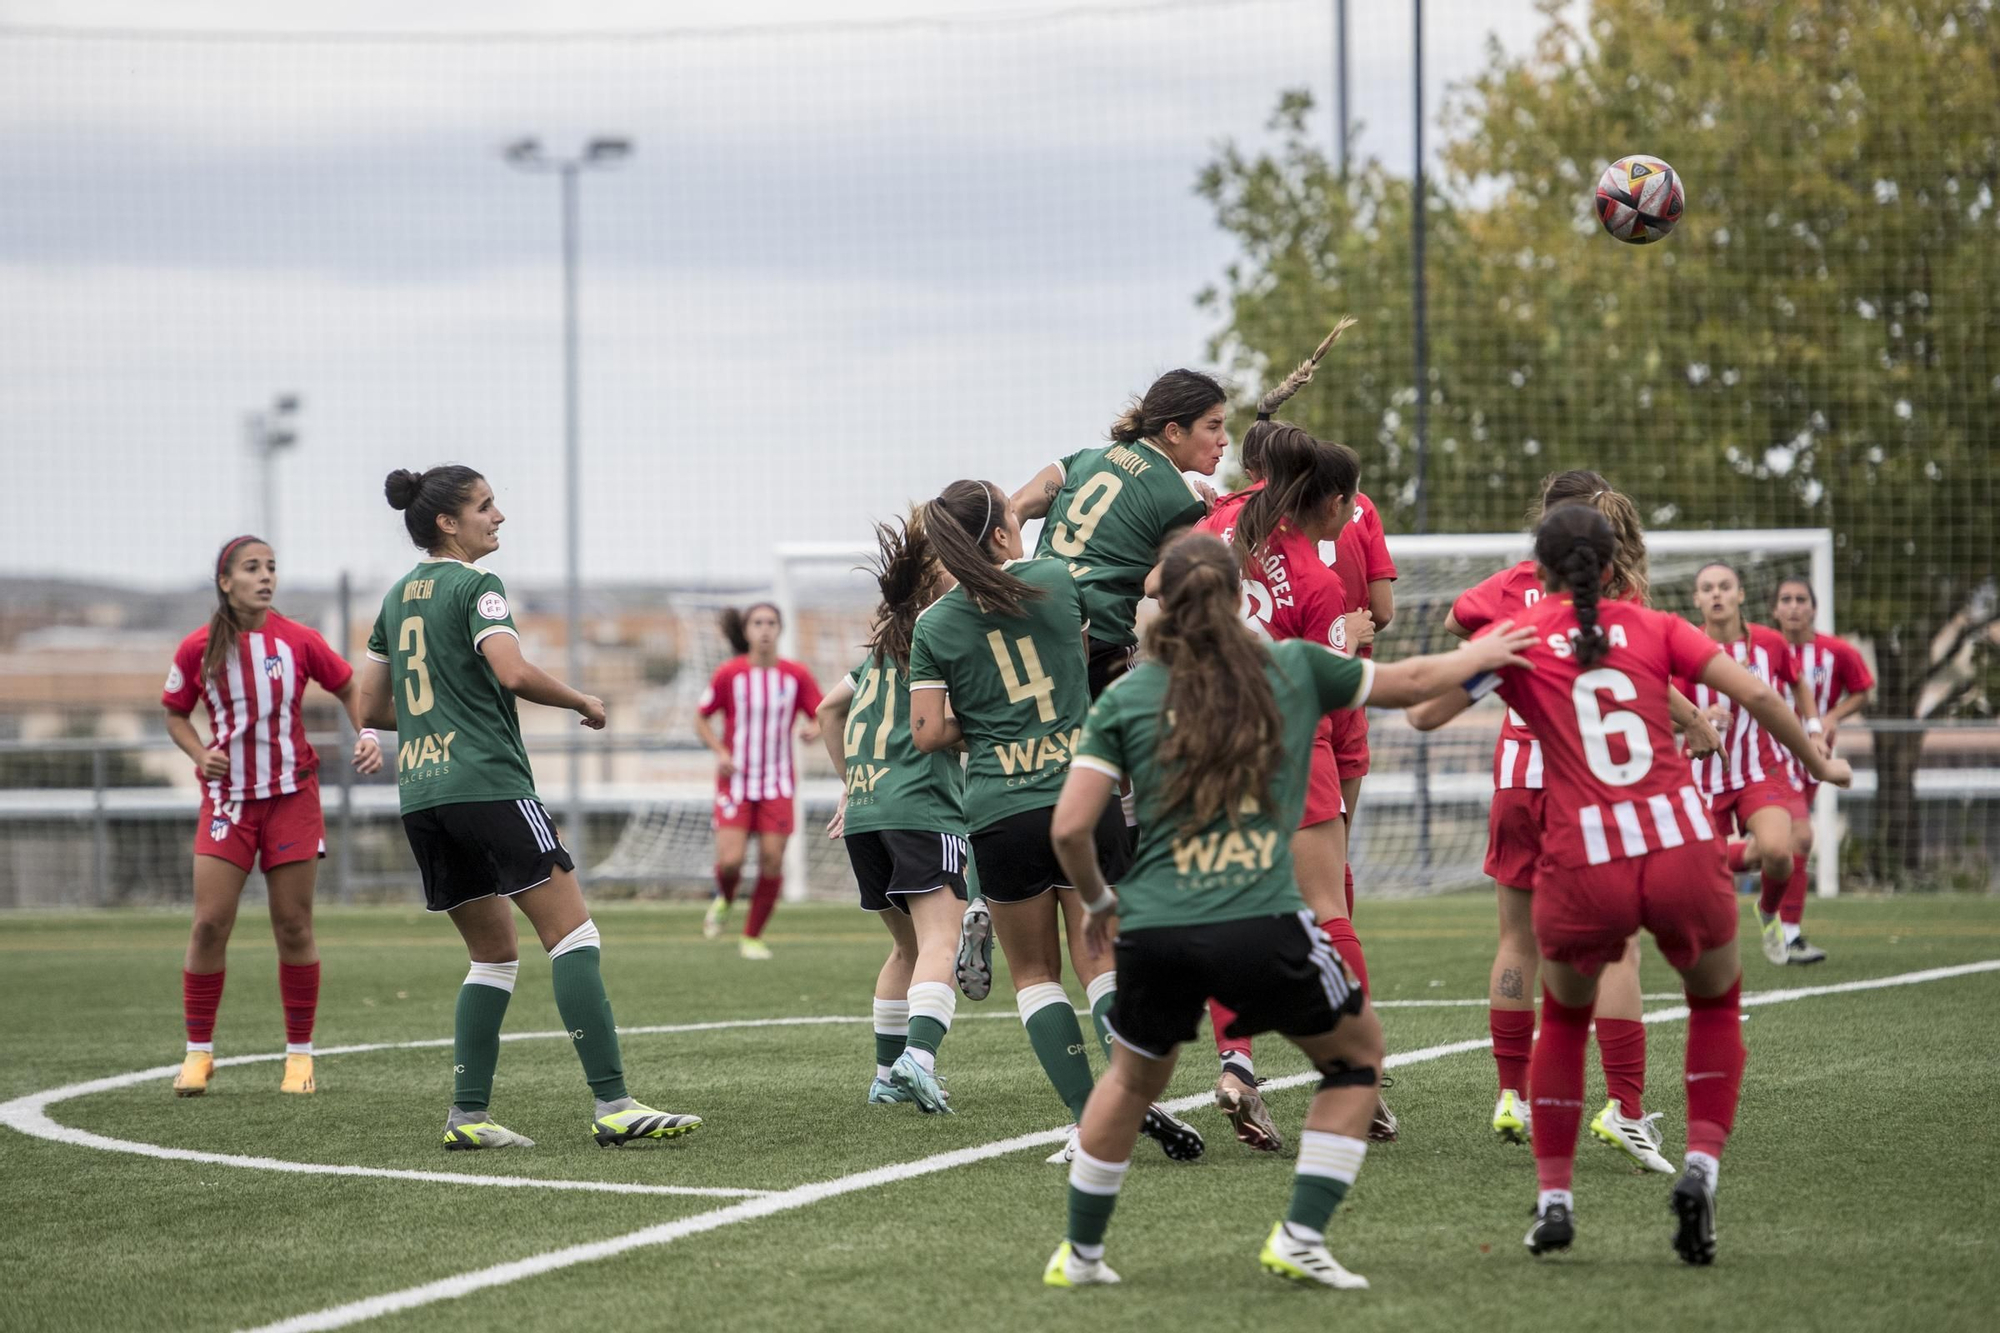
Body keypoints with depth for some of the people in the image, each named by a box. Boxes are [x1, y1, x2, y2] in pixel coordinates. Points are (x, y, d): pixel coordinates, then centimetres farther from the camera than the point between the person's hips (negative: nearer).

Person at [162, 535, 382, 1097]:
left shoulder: (298, 641, -3)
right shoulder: (198, 649, -2)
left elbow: (349, 688, 10)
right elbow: (175, 713, 11)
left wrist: (367, 736, -5)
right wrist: (200, 754, -6)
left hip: (292, 796, 0)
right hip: (227, 796, 0)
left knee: (294, 925, 1)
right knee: (210, 923, -7)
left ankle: (299, 1054, 10)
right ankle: (198, 1052, 5)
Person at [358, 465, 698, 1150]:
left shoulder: (398, 596, 18)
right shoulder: (474, 586, -5)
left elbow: (371, 707, 22)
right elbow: (514, 672, -20)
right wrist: (583, 702, -4)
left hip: (420, 797, 8)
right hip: (487, 782, -8)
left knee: (494, 953, 14)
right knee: (572, 935, -9)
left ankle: (468, 1114, 6)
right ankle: (612, 1104, -17)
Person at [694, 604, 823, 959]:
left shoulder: (797, 675, -2)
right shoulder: (729, 674, -6)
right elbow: (700, 719, 4)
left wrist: (815, 731, -19)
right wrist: (721, 752, -12)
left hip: (778, 783, 2)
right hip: (736, 781, -2)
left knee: (772, 860, -4)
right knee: (730, 860, -14)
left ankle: (752, 937, 13)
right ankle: (724, 899, 22)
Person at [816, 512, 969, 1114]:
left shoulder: (885, 640, 23)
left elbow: (829, 708, 32)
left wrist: (851, 783, 35)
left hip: (864, 809, 8)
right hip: (923, 808, -8)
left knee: (908, 946, 20)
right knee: (939, 942, -16)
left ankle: (888, 1074, 20)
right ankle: (918, 1054, -36)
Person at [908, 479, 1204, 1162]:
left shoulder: (934, 626, 1)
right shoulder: (1058, 580, 3)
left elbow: (927, 733, 0)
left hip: (1001, 816, -1)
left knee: (1034, 973, 11)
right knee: (1101, 963, 7)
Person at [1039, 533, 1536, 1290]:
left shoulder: (1125, 698, 7)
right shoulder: (1293, 669, 8)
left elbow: (1069, 828, 1)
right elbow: (1410, 682, 24)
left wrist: (1098, 903, 20)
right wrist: (1480, 656, 43)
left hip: (1153, 934, 2)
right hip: (1260, 926, -2)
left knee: (1135, 1078, 29)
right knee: (1356, 1055, 22)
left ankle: (1080, 1254, 35)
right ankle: (1300, 1239, 13)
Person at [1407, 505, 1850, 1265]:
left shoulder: (1517, 637, 8)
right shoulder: (1652, 627, 12)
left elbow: (1426, 712, -1)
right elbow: (1753, 694, 3)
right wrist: (1817, 762, 18)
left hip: (1584, 868, 0)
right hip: (1682, 847, 1)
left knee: (1564, 1018, 26)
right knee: (1716, 1002, 25)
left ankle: (1553, 1198, 20)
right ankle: (1701, 1166, 4)